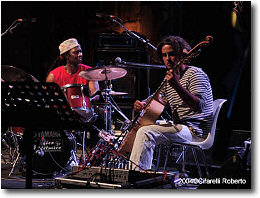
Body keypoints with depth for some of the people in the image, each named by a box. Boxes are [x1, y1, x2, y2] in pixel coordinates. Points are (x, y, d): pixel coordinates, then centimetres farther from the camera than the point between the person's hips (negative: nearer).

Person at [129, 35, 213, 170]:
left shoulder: (194, 74, -12)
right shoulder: (169, 78, 15)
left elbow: (200, 106, -27)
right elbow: (156, 98, 26)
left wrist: (177, 86, -38)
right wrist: (142, 104, 2)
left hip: (195, 130, -10)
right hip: (179, 126, 10)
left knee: (146, 133, -26)